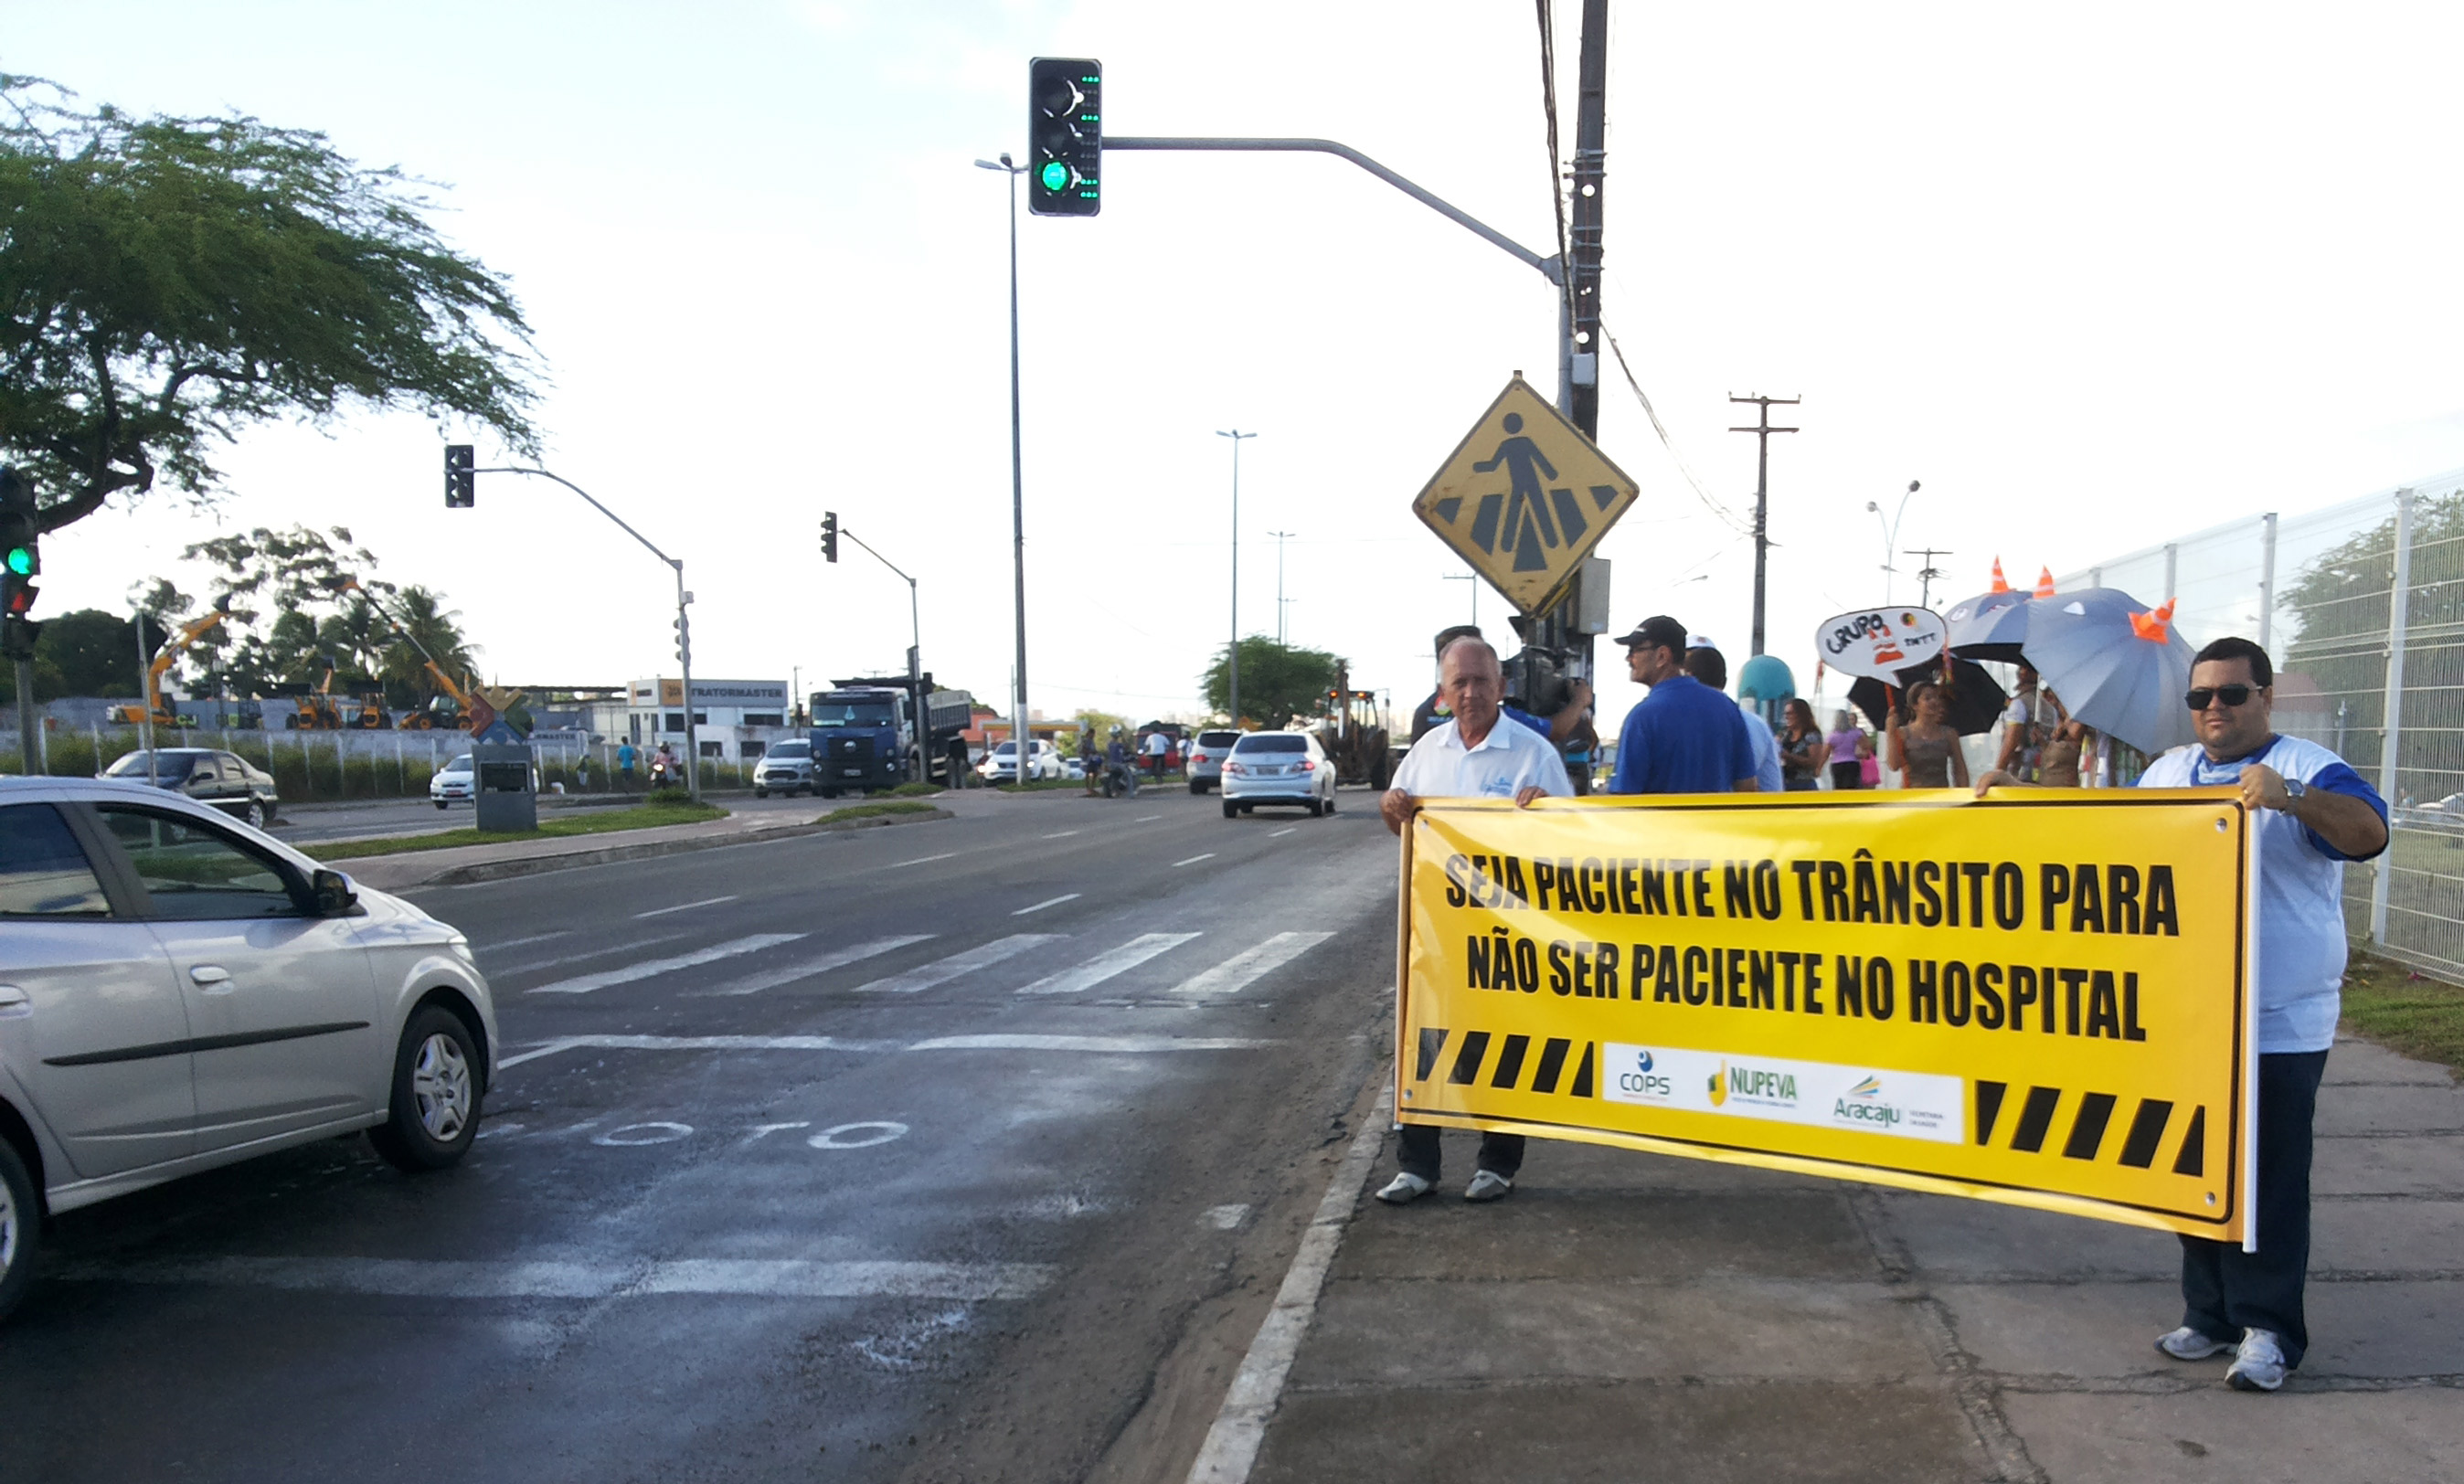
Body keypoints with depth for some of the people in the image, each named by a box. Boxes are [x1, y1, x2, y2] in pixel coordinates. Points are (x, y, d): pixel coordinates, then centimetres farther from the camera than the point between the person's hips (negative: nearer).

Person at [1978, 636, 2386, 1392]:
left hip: (2279, 1024, -6)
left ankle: (2267, 1329, 10)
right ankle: (2209, 1314, 24)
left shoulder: (2307, 771, -7)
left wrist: (2292, 796, -42)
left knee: (2269, 1182, -1)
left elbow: (2369, 833, -24)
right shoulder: (2168, 773, 12)